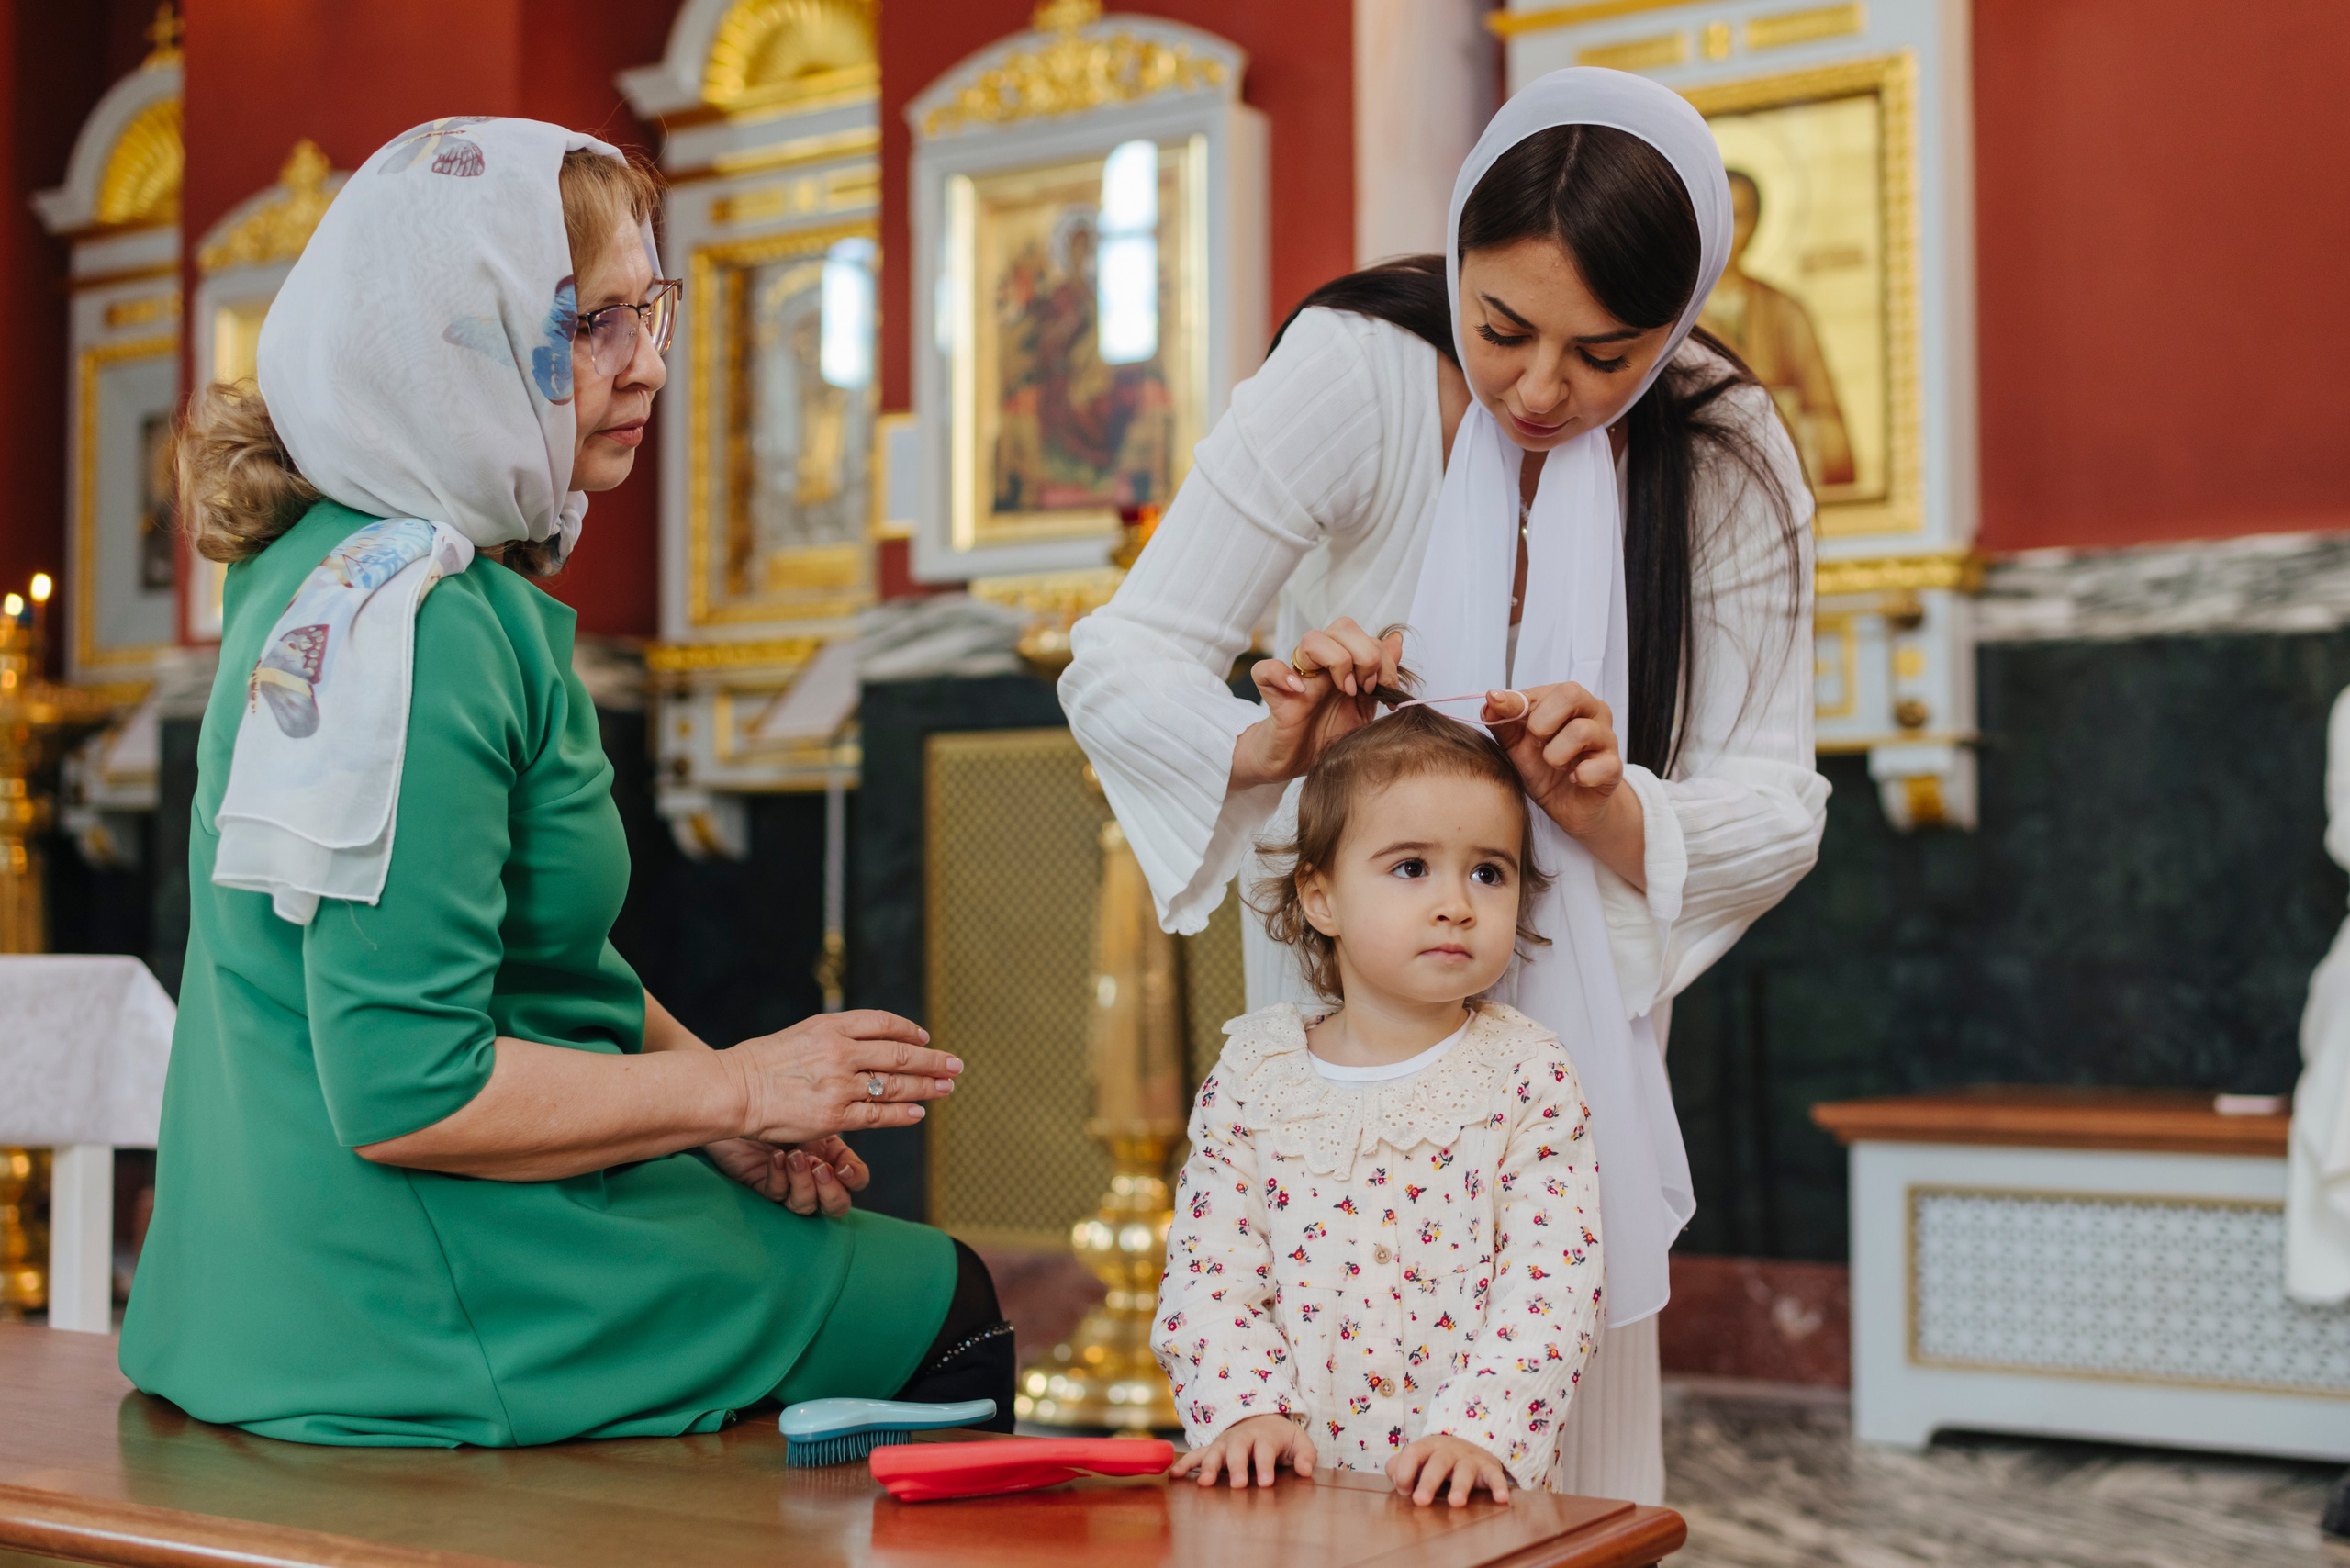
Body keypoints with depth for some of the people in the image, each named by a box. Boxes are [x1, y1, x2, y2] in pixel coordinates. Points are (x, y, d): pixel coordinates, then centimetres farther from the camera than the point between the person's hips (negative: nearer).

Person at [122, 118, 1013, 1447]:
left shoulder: (362, 566, 9)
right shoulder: (410, 620, -24)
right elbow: (403, 1090, -28)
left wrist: (698, 1084, 2)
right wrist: (735, 1090, -16)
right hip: (413, 1320, -10)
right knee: (953, 1311, 5)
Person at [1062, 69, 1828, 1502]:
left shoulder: (1731, 464, -16)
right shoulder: (1356, 376, -24)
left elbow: (1777, 806, -14)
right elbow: (1120, 664, -23)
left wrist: (1614, 814, -34)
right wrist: (1266, 748, -43)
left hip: (1580, 980, 2)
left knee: (1568, 1406, 6)